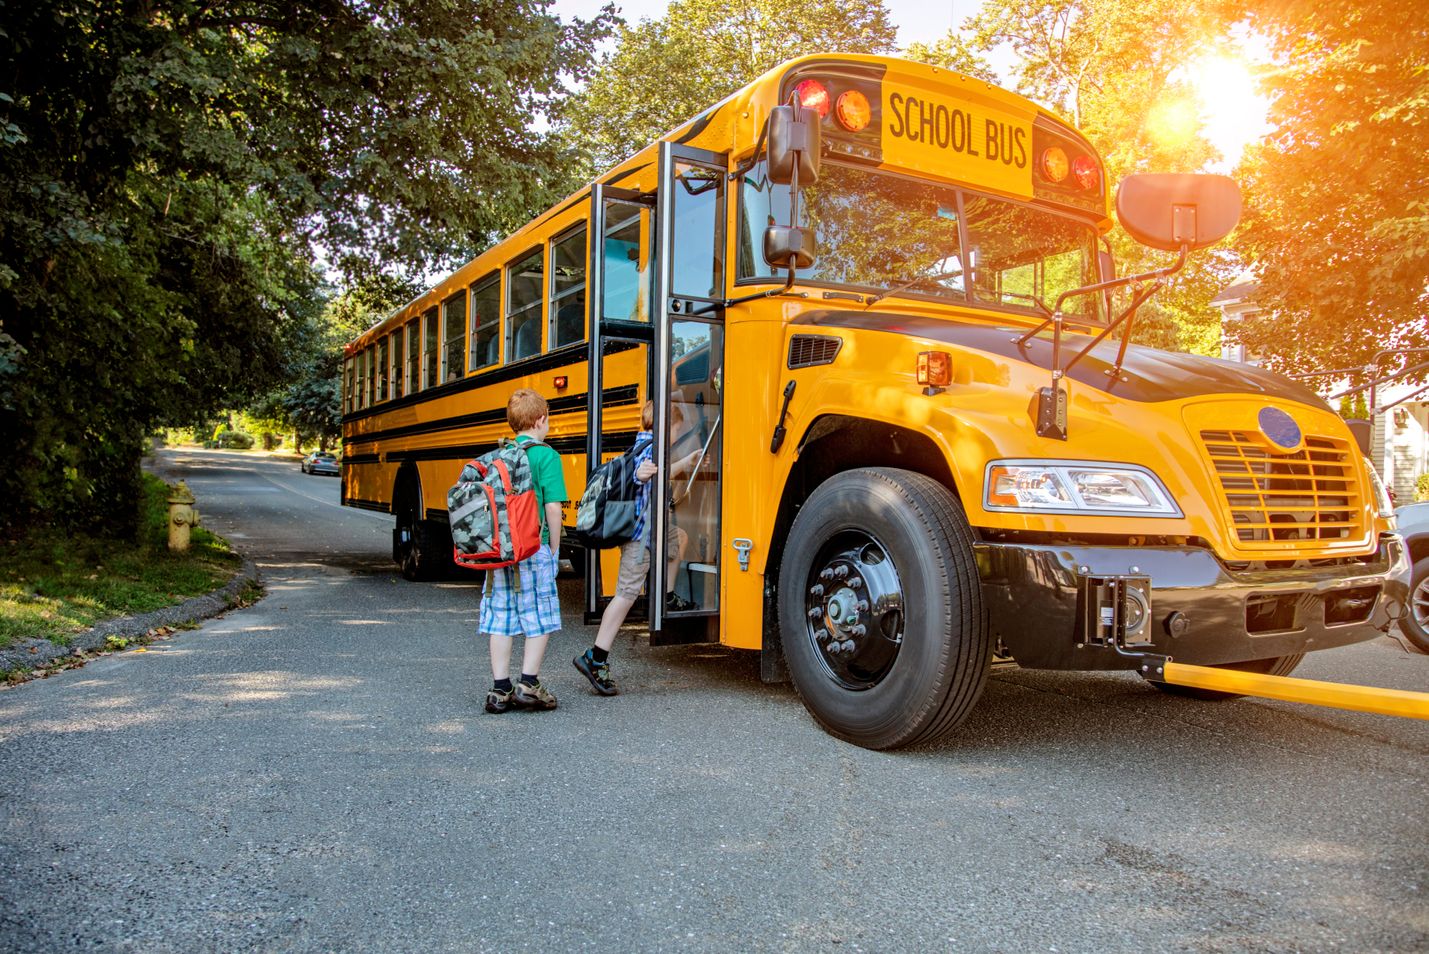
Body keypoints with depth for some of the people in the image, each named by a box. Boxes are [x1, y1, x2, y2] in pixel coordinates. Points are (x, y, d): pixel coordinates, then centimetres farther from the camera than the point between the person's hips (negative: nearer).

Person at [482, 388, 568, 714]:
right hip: (533, 549, -5)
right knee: (540, 619, 6)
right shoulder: (546, 455, -7)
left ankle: (500, 690, 13)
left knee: (501, 618, 9)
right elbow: (552, 507, -12)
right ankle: (528, 685, 4)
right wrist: (554, 549, -2)